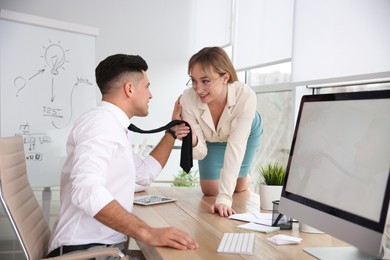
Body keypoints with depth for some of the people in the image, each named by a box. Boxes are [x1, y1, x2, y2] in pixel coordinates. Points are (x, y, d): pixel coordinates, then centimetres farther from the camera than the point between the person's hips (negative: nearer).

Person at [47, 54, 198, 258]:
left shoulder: (114, 126, 18)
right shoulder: (100, 122, -14)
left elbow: (145, 174, 30)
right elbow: (86, 191, -30)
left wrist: (171, 133, 25)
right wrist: (148, 233, -35)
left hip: (108, 246, 10)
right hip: (86, 249, -9)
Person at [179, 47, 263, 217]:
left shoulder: (246, 96, -43)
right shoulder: (188, 99, -38)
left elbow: (236, 146, -42)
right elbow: (200, 153, -30)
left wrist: (224, 198, -48)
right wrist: (192, 140, -55)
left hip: (247, 131, -1)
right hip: (211, 138, 1)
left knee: (239, 187, 11)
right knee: (210, 190, 5)